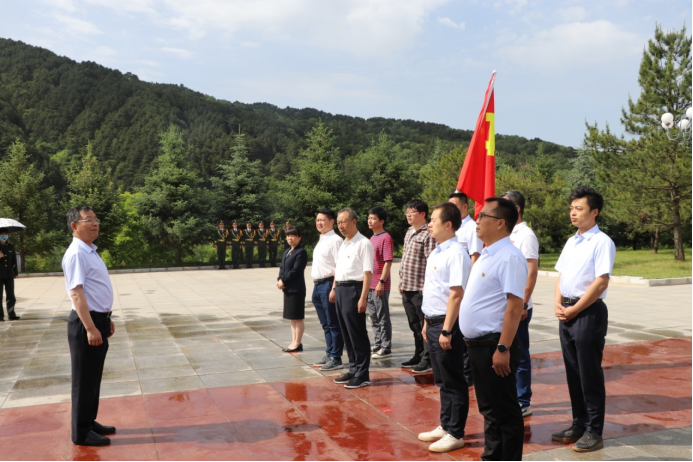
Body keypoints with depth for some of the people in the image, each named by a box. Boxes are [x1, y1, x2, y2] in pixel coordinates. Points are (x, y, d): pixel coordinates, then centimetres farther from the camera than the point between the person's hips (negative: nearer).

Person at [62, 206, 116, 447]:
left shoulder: (91, 252, 13)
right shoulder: (76, 254, -18)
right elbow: (76, 293, -24)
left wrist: (106, 320, 22)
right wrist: (90, 328, -27)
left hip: (98, 320, 10)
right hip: (86, 322, -10)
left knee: (94, 378, 18)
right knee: (84, 380, 2)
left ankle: (89, 423, 31)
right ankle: (81, 433, 13)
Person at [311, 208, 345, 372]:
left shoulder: (335, 240, -12)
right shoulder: (321, 240, 17)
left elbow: (340, 267, -18)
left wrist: (334, 289, -22)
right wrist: (316, 285, 15)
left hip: (328, 285, -9)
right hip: (317, 285, 9)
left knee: (333, 324, -1)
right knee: (325, 324, 16)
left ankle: (336, 358, 6)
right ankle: (329, 355, 26)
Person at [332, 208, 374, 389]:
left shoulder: (363, 244, -10)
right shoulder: (343, 244, 17)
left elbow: (368, 273, -16)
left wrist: (363, 298, -21)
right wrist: (335, 288, 15)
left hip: (354, 289, -9)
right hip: (340, 290, 9)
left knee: (357, 334, -3)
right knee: (346, 333, 14)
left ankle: (362, 375, 6)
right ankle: (353, 370, 25)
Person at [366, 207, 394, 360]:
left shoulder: (386, 238, -11)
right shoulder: (372, 238, 15)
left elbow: (388, 262, -16)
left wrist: (381, 282, -21)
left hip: (380, 285, -9)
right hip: (369, 284, 9)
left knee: (383, 317, -2)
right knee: (373, 317, 15)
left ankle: (386, 349, 5)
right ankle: (378, 345, 25)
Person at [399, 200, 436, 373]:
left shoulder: (428, 234, -13)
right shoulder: (409, 233, 15)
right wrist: (402, 281, 18)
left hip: (420, 288, -9)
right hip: (407, 287, 9)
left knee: (425, 325, 1)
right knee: (414, 325, 16)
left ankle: (428, 360, 9)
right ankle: (418, 356, 27)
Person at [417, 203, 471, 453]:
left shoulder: (456, 253, -17)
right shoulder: (436, 252, 12)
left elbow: (456, 294, -22)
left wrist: (447, 330, -23)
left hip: (447, 324, -9)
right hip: (433, 323, 9)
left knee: (453, 382, 4)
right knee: (441, 381, 18)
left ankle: (455, 434, 16)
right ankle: (445, 426, 31)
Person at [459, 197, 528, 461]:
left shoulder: (509, 257, -17)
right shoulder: (486, 255, 13)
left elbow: (515, 306, -22)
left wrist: (503, 349, -25)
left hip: (494, 345, -10)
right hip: (477, 344, 10)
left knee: (504, 412, 4)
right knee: (488, 409, 20)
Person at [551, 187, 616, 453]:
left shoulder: (602, 242, -10)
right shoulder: (571, 242, 14)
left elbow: (601, 282, -16)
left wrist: (575, 310, -14)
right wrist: (558, 305, 1)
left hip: (589, 312, -8)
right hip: (567, 313, 8)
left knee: (590, 374, 1)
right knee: (573, 371, 14)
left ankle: (594, 432, 13)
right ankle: (579, 424, 27)